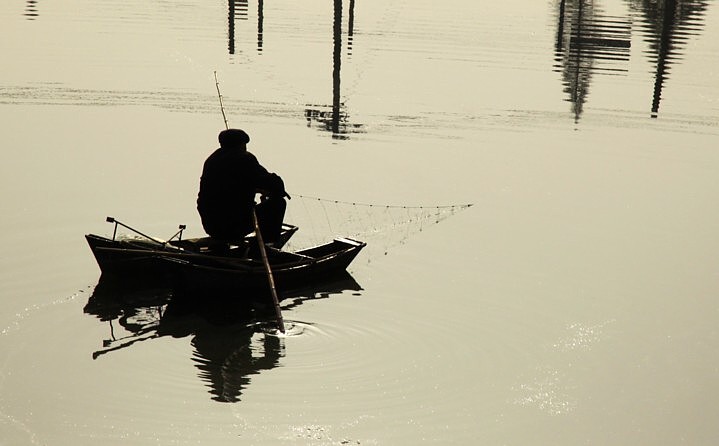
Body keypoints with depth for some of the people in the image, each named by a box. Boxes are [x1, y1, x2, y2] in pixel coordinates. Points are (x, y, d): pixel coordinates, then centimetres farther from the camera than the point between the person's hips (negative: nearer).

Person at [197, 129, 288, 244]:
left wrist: (254, 189, 27)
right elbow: (275, 184, -7)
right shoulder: (245, 159, -9)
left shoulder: (211, 160, 12)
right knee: (278, 202, 9)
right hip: (236, 228, -7)